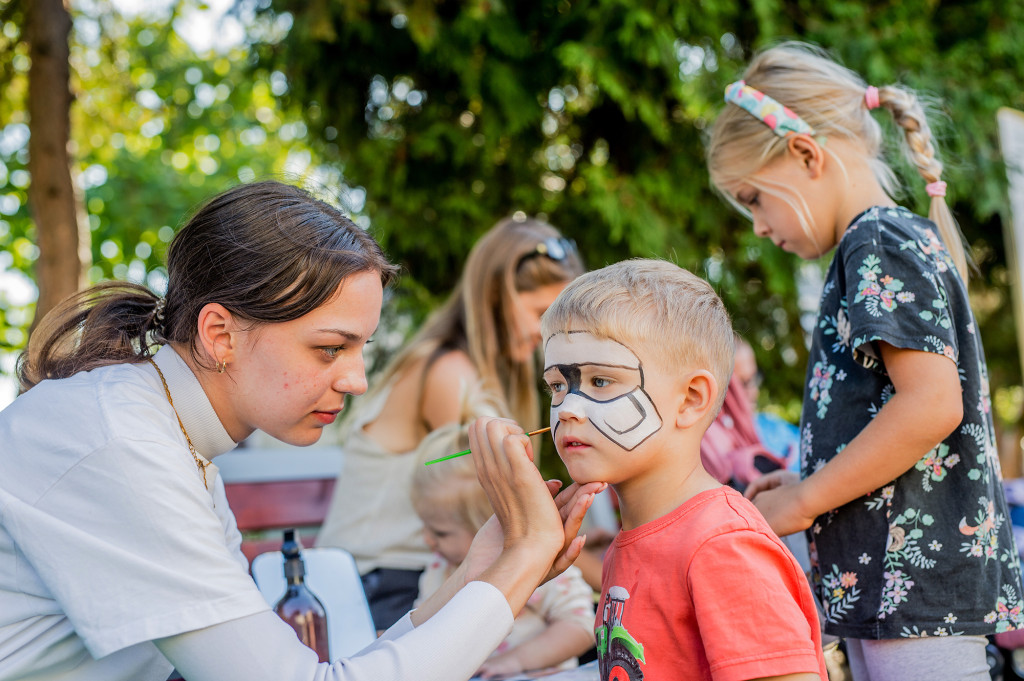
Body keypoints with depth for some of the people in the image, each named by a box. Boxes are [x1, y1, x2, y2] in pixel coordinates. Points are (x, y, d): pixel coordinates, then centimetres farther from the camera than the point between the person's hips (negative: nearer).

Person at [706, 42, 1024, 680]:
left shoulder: (881, 241, -10)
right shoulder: (905, 239, 19)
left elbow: (932, 404, -22)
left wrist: (806, 499, -14)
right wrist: (810, 481, 14)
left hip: (918, 581, -10)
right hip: (886, 582, 10)